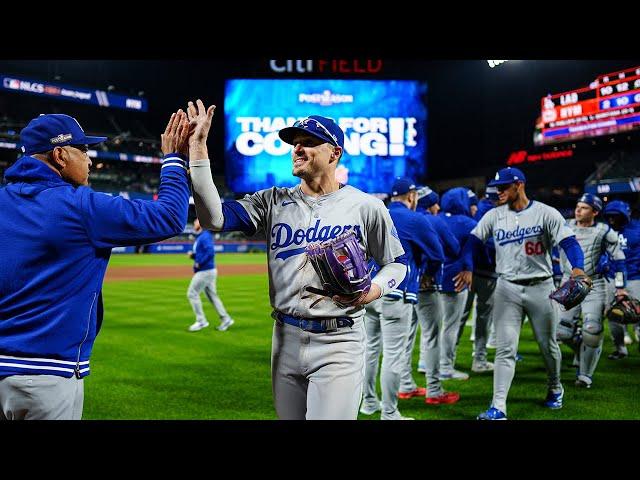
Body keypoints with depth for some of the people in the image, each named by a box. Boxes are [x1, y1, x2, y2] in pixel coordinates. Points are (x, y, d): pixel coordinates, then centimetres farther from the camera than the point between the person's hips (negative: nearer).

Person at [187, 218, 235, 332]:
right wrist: (192, 255, 8)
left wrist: (199, 263, -20)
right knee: (212, 296, 12)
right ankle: (225, 319, 14)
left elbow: (210, 252, -27)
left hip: (205, 271, -10)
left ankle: (201, 321, -1)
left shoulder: (205, 237, -15)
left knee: (192, 293, -6)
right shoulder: (199, 238, 17)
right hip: (207, 271, 10)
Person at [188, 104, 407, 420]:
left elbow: (397, 263, 8)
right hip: (285, 338, 4)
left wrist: (373, 290, -13)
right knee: (288, 416, 16)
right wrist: (198, 149, -12)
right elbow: (213, 218, -8)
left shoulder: (366, 206, -1)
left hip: (338, 344, -3)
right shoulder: (274, 202, 5)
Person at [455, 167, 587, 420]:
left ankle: (555, 388, 41)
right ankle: (498, 407, -6)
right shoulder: (494, 216, 5)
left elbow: (568, 241, -13)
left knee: (548, 345, 14)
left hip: (540, 287, -1)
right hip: (506, 288, 1)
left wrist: (577, 267, -31)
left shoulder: (546, 213, -5)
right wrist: (467, 268, -9)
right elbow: (473, 241, 6)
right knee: (505, 349, -4)